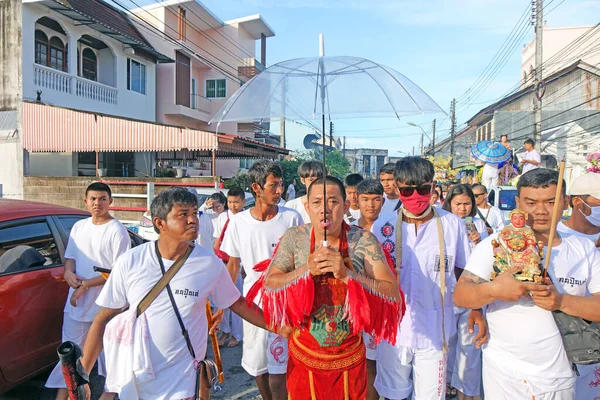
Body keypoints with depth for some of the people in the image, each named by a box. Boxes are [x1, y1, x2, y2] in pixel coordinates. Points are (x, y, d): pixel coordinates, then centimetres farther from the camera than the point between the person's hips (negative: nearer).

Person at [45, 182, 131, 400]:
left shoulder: (117, 231, -13)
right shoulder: (79, 227, 7)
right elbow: (70, 257, 13)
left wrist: (86, 284, -17)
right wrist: (68, 272, -9)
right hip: (76, 301, 6)